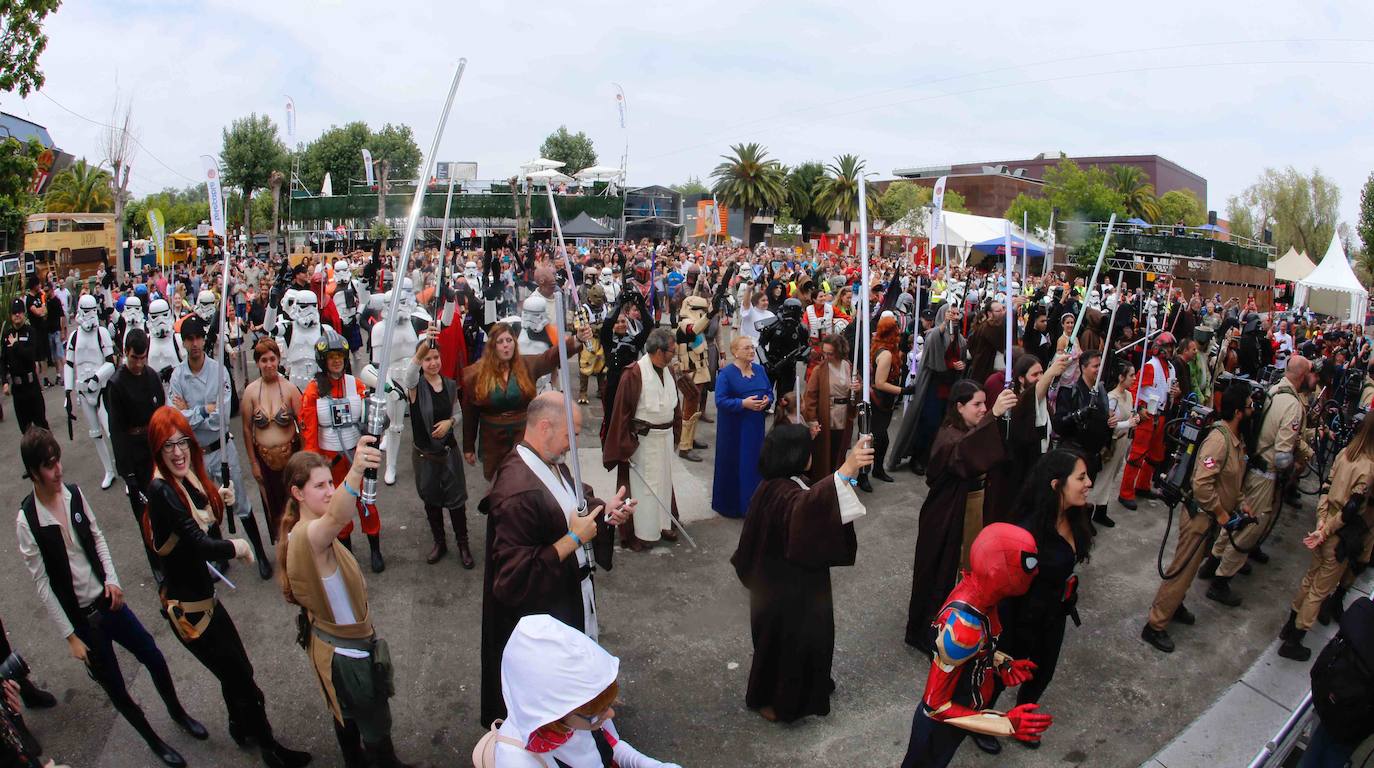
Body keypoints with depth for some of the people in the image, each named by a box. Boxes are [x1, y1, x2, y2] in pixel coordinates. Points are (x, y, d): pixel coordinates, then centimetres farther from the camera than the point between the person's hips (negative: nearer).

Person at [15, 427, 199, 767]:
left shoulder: (74, 494, -7)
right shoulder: (27, 521, -19)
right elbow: (42, 584, -14)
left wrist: (111, 579, -6)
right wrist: (71, 636, -12)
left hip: (108, 600, 4)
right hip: (81, 618, -4)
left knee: (155, 659, 15)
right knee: (116, 690, 12)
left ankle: (178, 712, 42)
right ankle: (154, 741, 35)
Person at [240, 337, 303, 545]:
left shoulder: (290, 388, -9)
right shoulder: (250, 391, -6)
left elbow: (302, 424, -5)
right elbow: (247, 429, 0)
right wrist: (253, 462, 2)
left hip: (290, 454, -1)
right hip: (264, 457, 1)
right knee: (271, 504, 14)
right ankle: (279, 542, 34)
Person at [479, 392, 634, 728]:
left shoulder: (551, 464, -5)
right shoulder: (517, 493, -34)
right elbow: (515, 578, -33)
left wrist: (604, 511, -6)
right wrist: (573, 538, -29)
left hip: (569, 601, 9)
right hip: (542, 617, -8)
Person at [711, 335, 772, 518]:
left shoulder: (759, 369, 8)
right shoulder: (726, 373, -11)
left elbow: (769, 392, 13)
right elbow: (720, 401, -16)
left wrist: (767, 400, -10)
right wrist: (743, 403, -25)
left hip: (755, 427, 5)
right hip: (734, 429, -5)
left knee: (755, 463, 10)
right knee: (733, 465, 3)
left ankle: (753, 502, 23)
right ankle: (731, 504, 17)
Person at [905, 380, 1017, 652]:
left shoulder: (977, 430, 4)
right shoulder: (949, 434, -21)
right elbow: (962, 451, -44)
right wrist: (993, 415, -54)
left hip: (976, 504, 8)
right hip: (948, 514, -8)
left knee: (967, 565, 18)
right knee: (939, 570, 3)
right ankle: (924, 630, 20)